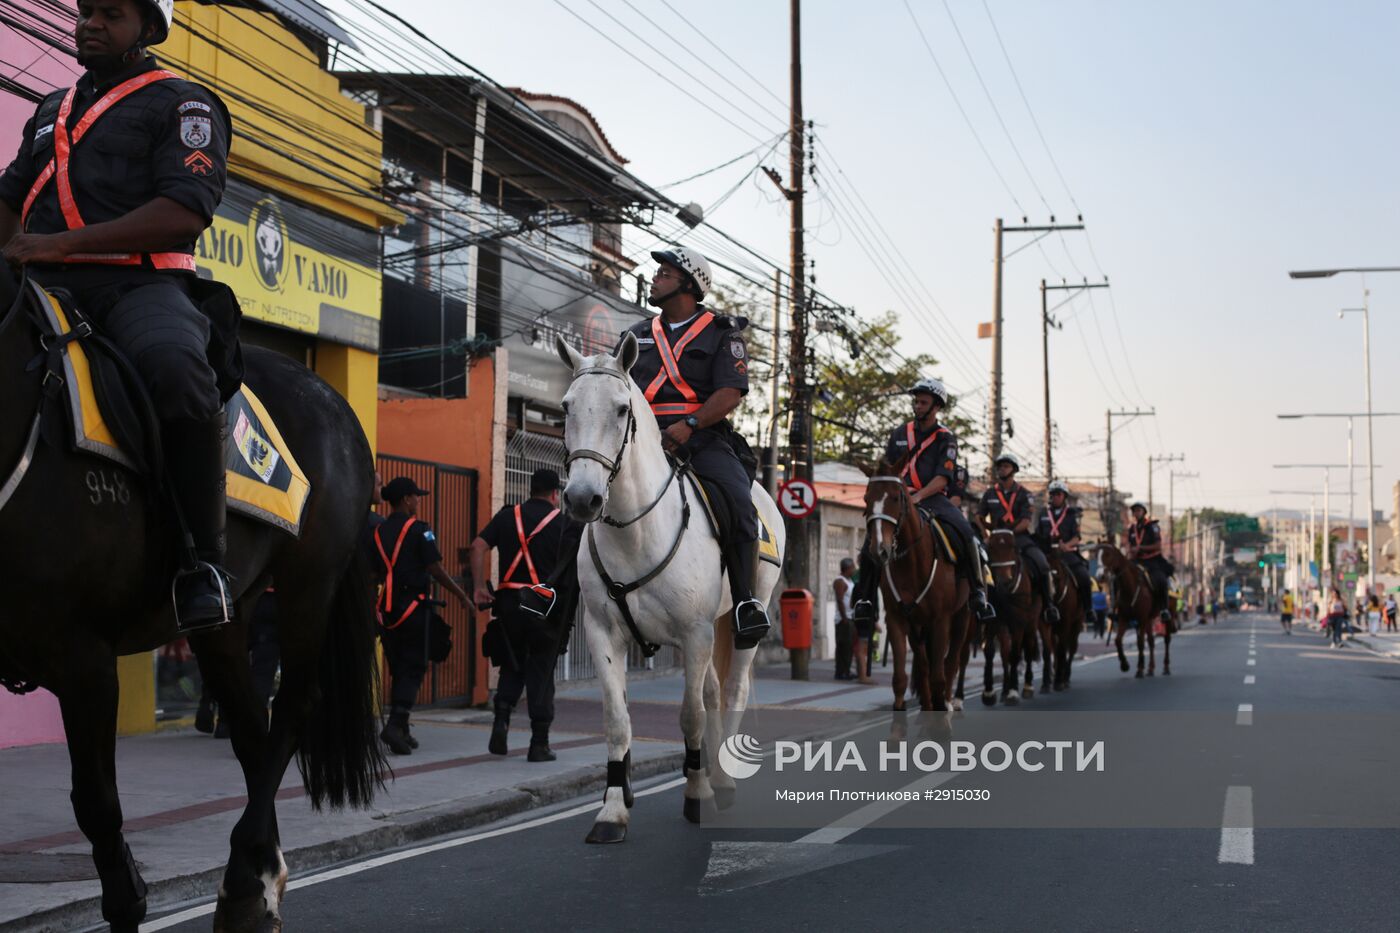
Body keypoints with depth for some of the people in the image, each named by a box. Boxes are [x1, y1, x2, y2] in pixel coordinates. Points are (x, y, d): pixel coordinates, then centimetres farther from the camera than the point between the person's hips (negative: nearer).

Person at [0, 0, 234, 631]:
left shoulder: (182, 104, 9)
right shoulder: (52, 110, 31)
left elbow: (187, 210, -7)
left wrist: (60, 243, -14)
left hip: (140, 282, -6)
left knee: (173, 366, -40)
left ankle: (204, 558, -28)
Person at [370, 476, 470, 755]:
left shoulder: (379, 532, 10)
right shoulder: (419, 529, -9)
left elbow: (375, 572, 13)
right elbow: (435, 569, -12)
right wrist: (459, 592, 0)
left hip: (387, 609, 6)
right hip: (413, 605, -6)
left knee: (397, 669, 14)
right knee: (413, 668, -2)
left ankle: (401, 731, 16)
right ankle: (396, 724, -18)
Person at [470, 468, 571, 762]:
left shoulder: (507, 516, 8)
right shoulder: (562, 521, 1)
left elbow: (478, 547, -5)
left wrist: (479, 587, -5)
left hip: (509, 602, 2)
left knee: (511, 667, 17)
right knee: (541, 673, 4)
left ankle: (502, 715, -6)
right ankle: (539, 743, 5)